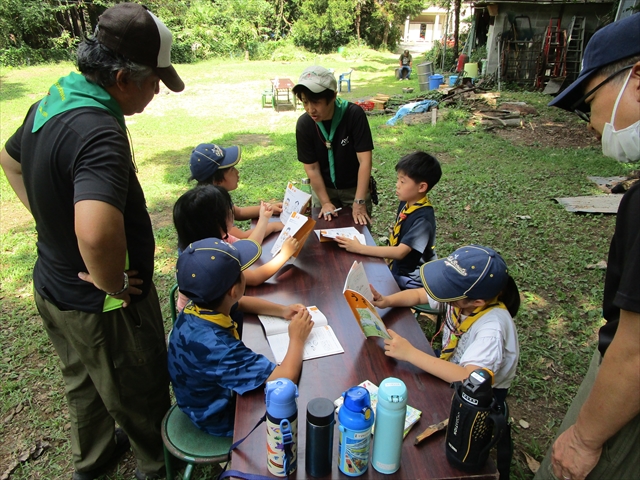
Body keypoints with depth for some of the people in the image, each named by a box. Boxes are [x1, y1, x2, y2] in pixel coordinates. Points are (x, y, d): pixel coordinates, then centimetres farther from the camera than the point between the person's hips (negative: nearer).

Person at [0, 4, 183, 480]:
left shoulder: (52, 101, 0)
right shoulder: (99, 131, -32)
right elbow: (97, 233, -49)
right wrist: (112, 283, -28)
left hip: (54, 288, 9)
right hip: (101, 308, -9)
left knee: (86, 382, 30)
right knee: (140, 395, 18)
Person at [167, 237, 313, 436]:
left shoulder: (201, 306, -18)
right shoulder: (214, 344, -43)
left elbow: (240, 303, 5)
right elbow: (285, 380, -42)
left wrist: (283, 311, -8)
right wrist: (297, 339, -24)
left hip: (219, 392, 7)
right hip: (222, 418, -7)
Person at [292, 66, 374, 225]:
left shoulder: (354, 114, -24)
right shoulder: (304, 124, -17)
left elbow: (364, 161, -25)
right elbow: (312, 168, -12)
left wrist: (359, 202, -28)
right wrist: (325, 202, -15)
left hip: (355, 187, -1)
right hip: (323, 188, 2)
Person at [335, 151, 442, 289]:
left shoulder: (423, 219, -26)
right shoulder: (406, 203, -1)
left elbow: (400, 252, -29)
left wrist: (360, 248, -30)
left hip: (410, 281, -7)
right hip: (396, 268, 8)